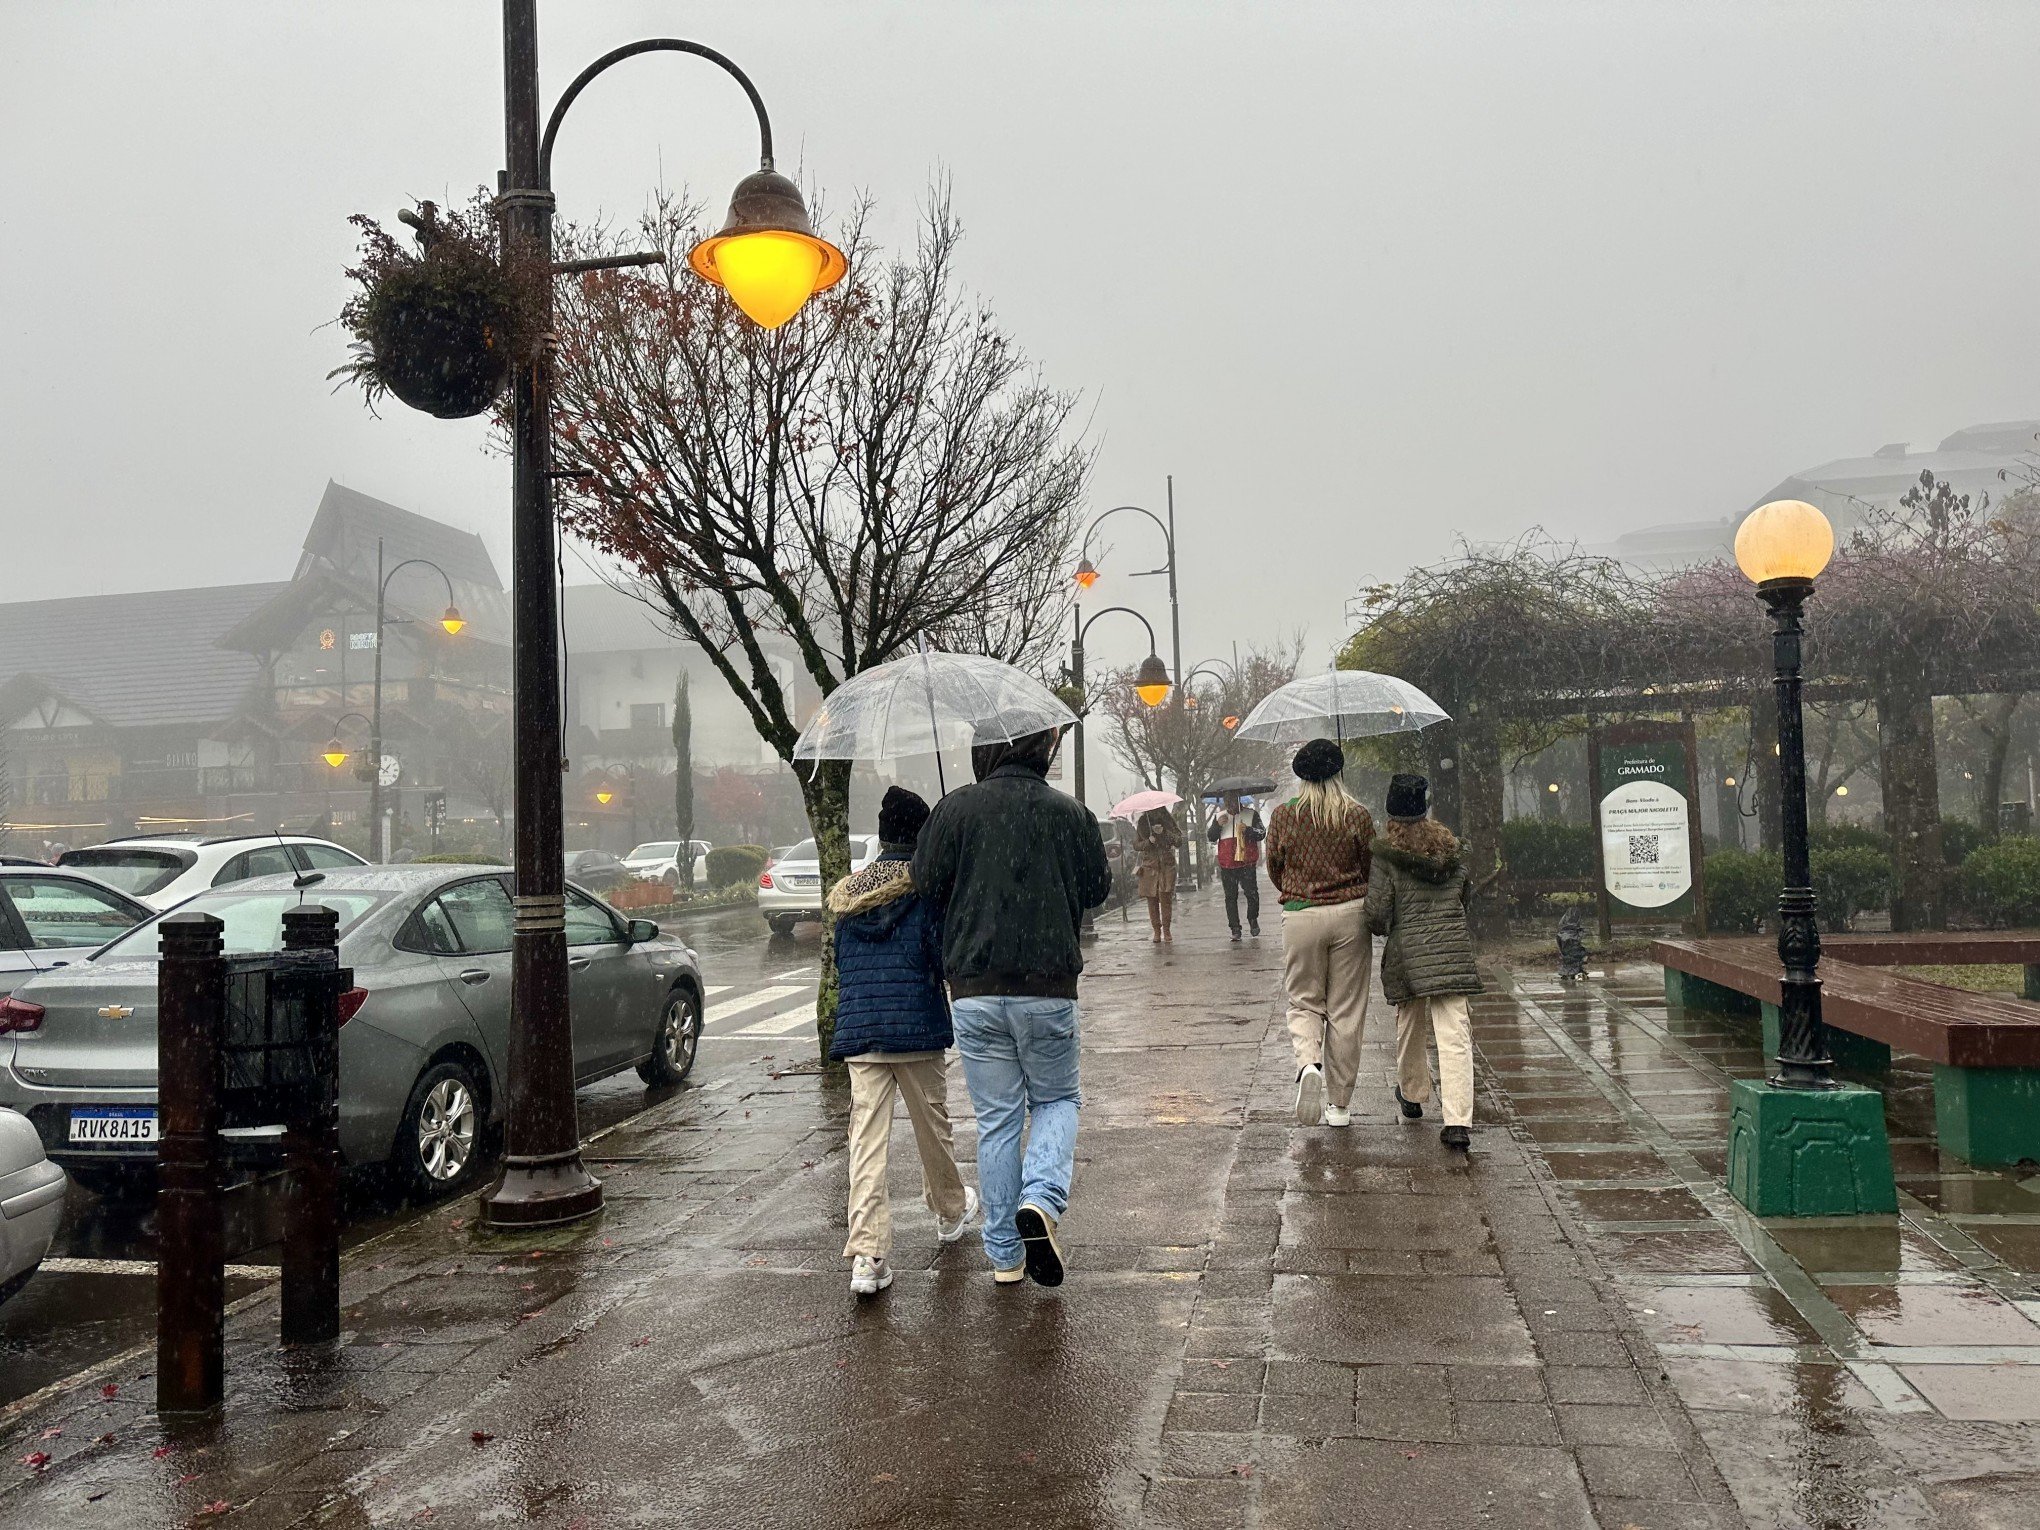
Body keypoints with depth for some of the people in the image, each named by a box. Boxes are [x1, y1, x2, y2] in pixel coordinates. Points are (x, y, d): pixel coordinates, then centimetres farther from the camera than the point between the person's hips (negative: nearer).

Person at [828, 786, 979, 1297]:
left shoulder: (847, 895, 11)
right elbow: (945, 958, -9)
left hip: (858, 1032, 3)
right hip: (919, 1029, -3)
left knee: (867, 1140, -2)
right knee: (932, 1126, 17)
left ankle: (866, 1255, -11)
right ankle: (950, 1212, 39)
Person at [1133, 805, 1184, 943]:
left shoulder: (1169, 821, 8)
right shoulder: (1142, 823, 8)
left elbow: (1179, 843, 1)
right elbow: (1136, 846, 7)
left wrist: (1164, 832, -12)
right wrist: (1148, 841, -11)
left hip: (1167, 865, -1)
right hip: (1149, 866, 1)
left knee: (1166, 897, -10)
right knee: (1152, 899, -3)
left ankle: (1166, 930, -2)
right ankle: (1157, 930, 5)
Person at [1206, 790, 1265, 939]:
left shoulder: (1252, 814, 5)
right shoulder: (1219, 816, 14)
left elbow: (1262, 834, 0)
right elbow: (1211, 838, 11)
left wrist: (1248, 830, -18)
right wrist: (1218, 825, -7)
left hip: (1247, 861, -3)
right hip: (1227, 863, 3)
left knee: (1252, 892, -9)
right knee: (1230, 897, 3)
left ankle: (1253, 920, 16)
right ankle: (1235, 929, 8)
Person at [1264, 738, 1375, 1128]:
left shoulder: (1283, 815, -3)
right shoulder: (1358, 816, -3)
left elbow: (1274, 869, 7)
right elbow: (1372, 871, 4)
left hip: (1300, 917, 0)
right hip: (1350, 915, 0)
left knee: (1304, 1002, 13)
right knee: (1346, 1011, 8)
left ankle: (1307, 1063, -17)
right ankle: (1340, 1104, 14)